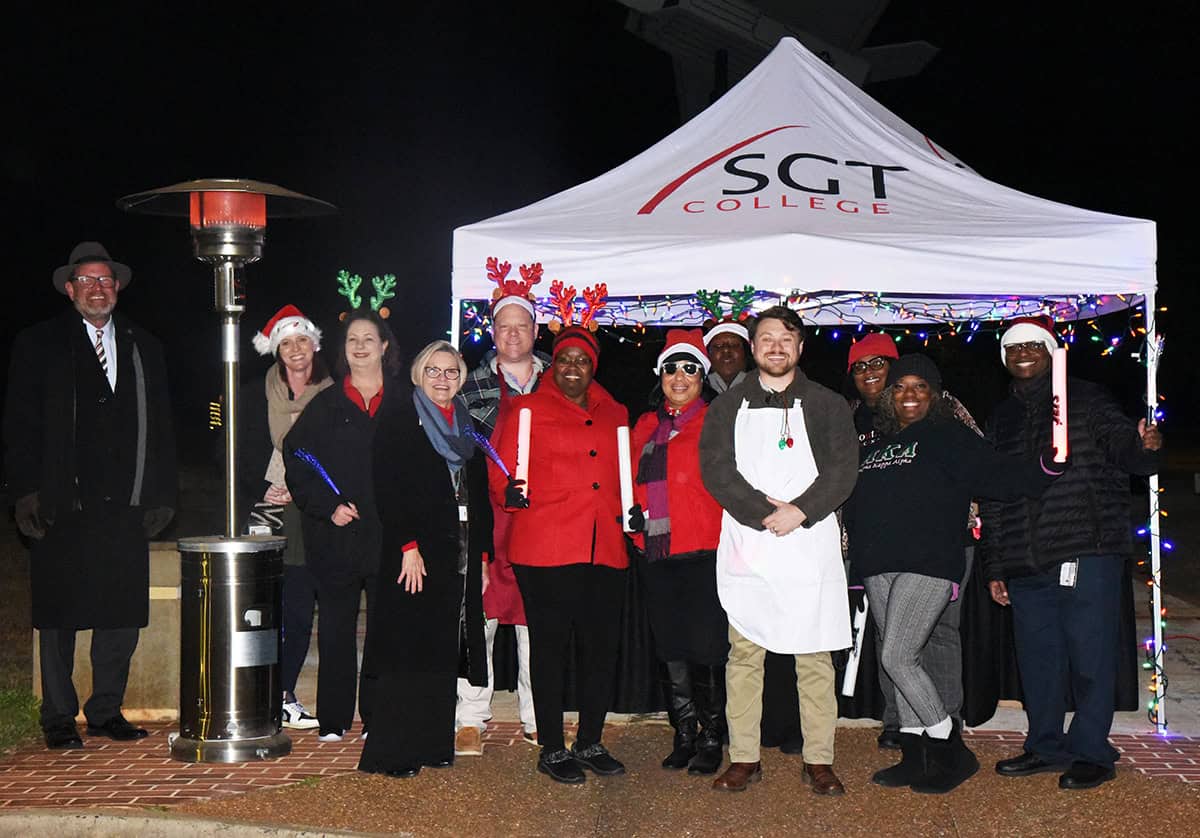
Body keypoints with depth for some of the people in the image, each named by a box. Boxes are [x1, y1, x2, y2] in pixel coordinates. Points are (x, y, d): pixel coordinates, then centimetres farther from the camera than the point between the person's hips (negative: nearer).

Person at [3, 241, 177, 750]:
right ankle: (59, 719, 15)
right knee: (58, 617, 4)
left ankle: (106, 711, 18)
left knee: (122, 615, 5)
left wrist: (161, 495, 8)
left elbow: (160, 427, 14)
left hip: (126, 507, 3)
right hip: (62, 506, -3)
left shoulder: (144, 348, 13)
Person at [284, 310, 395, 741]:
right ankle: (333, 720, 14)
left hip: (388, 537, 0)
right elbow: (296, 462, 4)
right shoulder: (326, 405, 9)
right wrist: (328, 507, -9)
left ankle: (377, 717, 13)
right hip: (336, 538, 1)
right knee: (336, 629, 5)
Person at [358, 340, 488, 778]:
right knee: (407, 651, -6)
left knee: (443, 651, 8)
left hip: (461, 555, 6)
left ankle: (433, 743, 15)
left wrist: (483, 553, 10)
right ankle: (392, 753, -1)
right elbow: (388, 487, -10)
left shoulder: (467, 426, 17)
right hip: (415, 553, -6)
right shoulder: (399, 417, 0)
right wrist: (408, 546, -17)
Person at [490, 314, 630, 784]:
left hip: (605, 550, 5)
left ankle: (590, 742, 22)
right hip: (545, 548, -5)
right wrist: (511, 493, -15)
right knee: (551, 647, 0)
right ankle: (552, 750, 10)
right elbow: (500, 471, 3)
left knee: (602, 648, 7)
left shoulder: (614, 415, 18)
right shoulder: (527, 410, 5)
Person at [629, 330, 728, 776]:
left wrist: (729, 538, -14)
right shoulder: (645, 426, 17)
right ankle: (684, 735, 22)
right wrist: (632, 512, 5)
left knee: (706, 648, -4)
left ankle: (711, 739, 9)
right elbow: (634, 482, 23)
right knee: (671, 650, 10)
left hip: (703, 552, -5)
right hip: (655, 552, 5)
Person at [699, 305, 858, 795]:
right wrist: (766, 514, -12)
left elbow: (843, 470, 0)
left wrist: (799, 512, -14)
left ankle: (819, 760, 9)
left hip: (809, 548, -1)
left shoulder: (826, 405, 10)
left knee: (814, 657, 1)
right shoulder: (728, 407, 12)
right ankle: (744, 758, 11)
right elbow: (716, 471, 0)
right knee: (743, 654, 3)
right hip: (745, 548, 1)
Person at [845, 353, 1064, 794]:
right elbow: (854, 506, 22)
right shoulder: (875, 445, 19)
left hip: (927, 564, -6)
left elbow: (998, 476, -11)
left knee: (898, 658, -14)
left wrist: (1048, 463, -28)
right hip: (878, 568, 6)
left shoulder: (948, 437, 1)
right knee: (906, 660, 10)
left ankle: (952, 751, 0)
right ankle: (916, 756, 18)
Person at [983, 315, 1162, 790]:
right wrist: (994, 566, 16)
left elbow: (1123, 445, -4)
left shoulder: (1085, 400, 5)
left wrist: (1146, 447, -30)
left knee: (1089, 657, -2)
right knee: (1037, 659, 10)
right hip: (1026, 566, 5)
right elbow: (992, 497, 19)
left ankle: (1091, 753, 8)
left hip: (1088, 554, -5)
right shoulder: (1002, 419, 18)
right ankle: (1046, 747, 23)